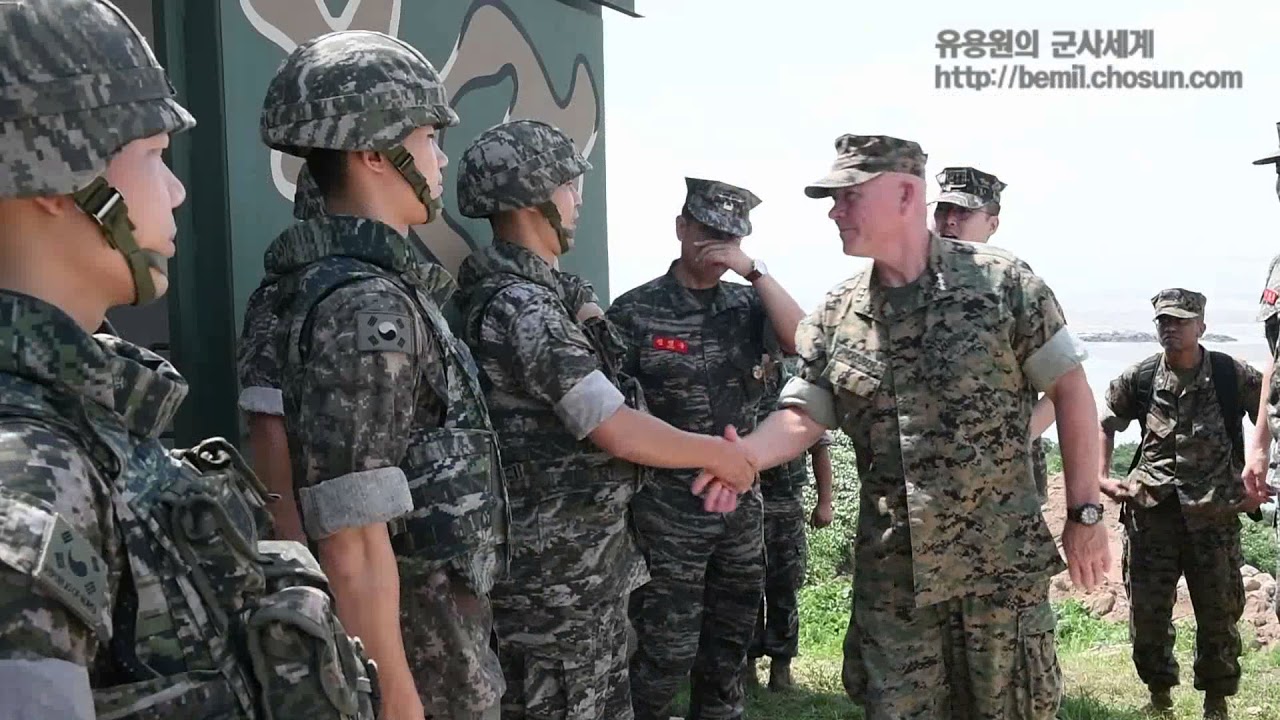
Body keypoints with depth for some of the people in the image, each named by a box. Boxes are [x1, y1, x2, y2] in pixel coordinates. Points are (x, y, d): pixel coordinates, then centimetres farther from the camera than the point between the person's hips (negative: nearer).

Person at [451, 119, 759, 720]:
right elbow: (619, 431, -23)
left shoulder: (541, 292, 11)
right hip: (553, 573, -10)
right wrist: (717, 453, -12)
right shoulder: (517, 305, -21)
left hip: (587, 560, 10)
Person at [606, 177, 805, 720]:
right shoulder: (636, 311, -6)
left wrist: (753, 270, -18)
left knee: (730, 642, 16)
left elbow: (802, 340, -13)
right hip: (666, 510, -5)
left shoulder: (746, 304, 5)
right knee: (667, 651, -2)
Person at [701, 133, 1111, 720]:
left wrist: (1085, 512, -4)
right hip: (890, 571, 3)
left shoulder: (1001, 282, -7)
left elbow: (1070, 390, -3)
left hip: (1001, 562, -3)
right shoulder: (835, 316, 4)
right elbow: (803, 416, 3)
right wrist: (743, 455, -18)